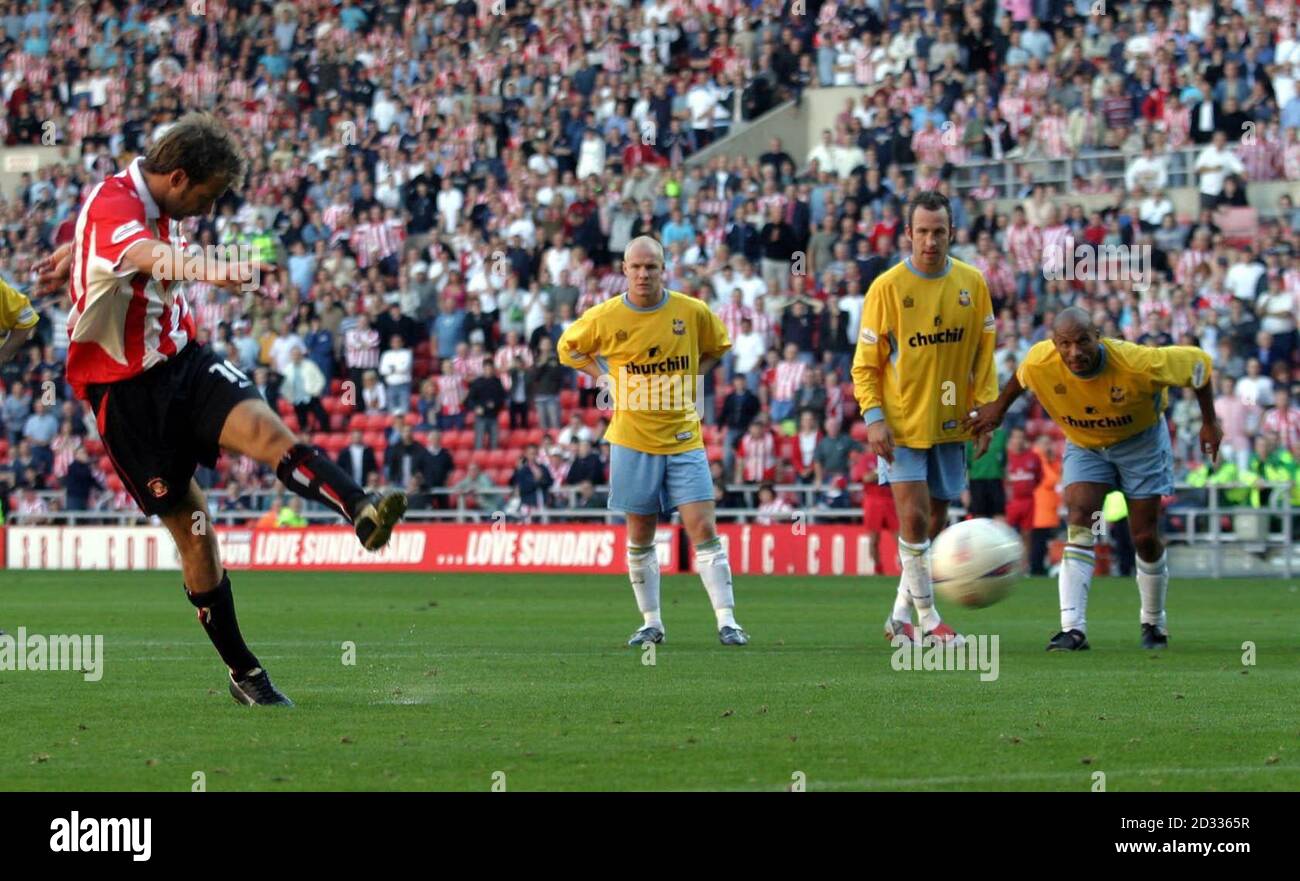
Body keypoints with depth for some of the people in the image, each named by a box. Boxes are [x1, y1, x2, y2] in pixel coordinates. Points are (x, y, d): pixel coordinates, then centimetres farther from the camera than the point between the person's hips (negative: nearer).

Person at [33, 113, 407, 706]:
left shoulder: (151, 202, 7)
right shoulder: (113, 205, -23)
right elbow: (151, 257, -47)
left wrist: (70, 254, 51)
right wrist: (216, 271, -65)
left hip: (181, 358, 7)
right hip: (127, 389, -7)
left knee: (263, 428, -24)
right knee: (191, 527, -3)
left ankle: (361, 512, -48)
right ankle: (243, 672, 7)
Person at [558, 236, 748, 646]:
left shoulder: (693, 312, -3)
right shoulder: (603, 317, -5)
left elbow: (718, 346, 18)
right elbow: (568, 348, 13)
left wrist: (691, 378, 4)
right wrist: (607, 378, 1)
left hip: (684, 439, 0)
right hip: (632, 440, 0)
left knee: (703, 529, -8)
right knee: (640, 537, 6)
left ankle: (726, 621, -6)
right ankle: (651, 623, 18)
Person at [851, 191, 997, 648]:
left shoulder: (972, 283, 2)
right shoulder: (887, 287, -8)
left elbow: (984, 354, 9)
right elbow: (865, 362, -4)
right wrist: (873, 417, -14)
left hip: (951, 423, 4)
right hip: (902, 423, -4)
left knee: (934, 522, 8)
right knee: (913, 517, -13)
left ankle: (901, 617, 19)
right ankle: (927, 619, -3)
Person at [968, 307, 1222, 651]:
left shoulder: (1138, 365, -36)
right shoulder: (1039, 363, -29)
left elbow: (1198, 362, -19)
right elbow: (1020, 379, 0)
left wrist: (1209, 422, -12)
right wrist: (998, 408, 9)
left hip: (1141, 441, -1)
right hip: (1083, 444, 2)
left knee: (1145, 538, -1)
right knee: (1079, 522, -19)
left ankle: (1154, 623, 25)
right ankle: (1073, 629, -23)